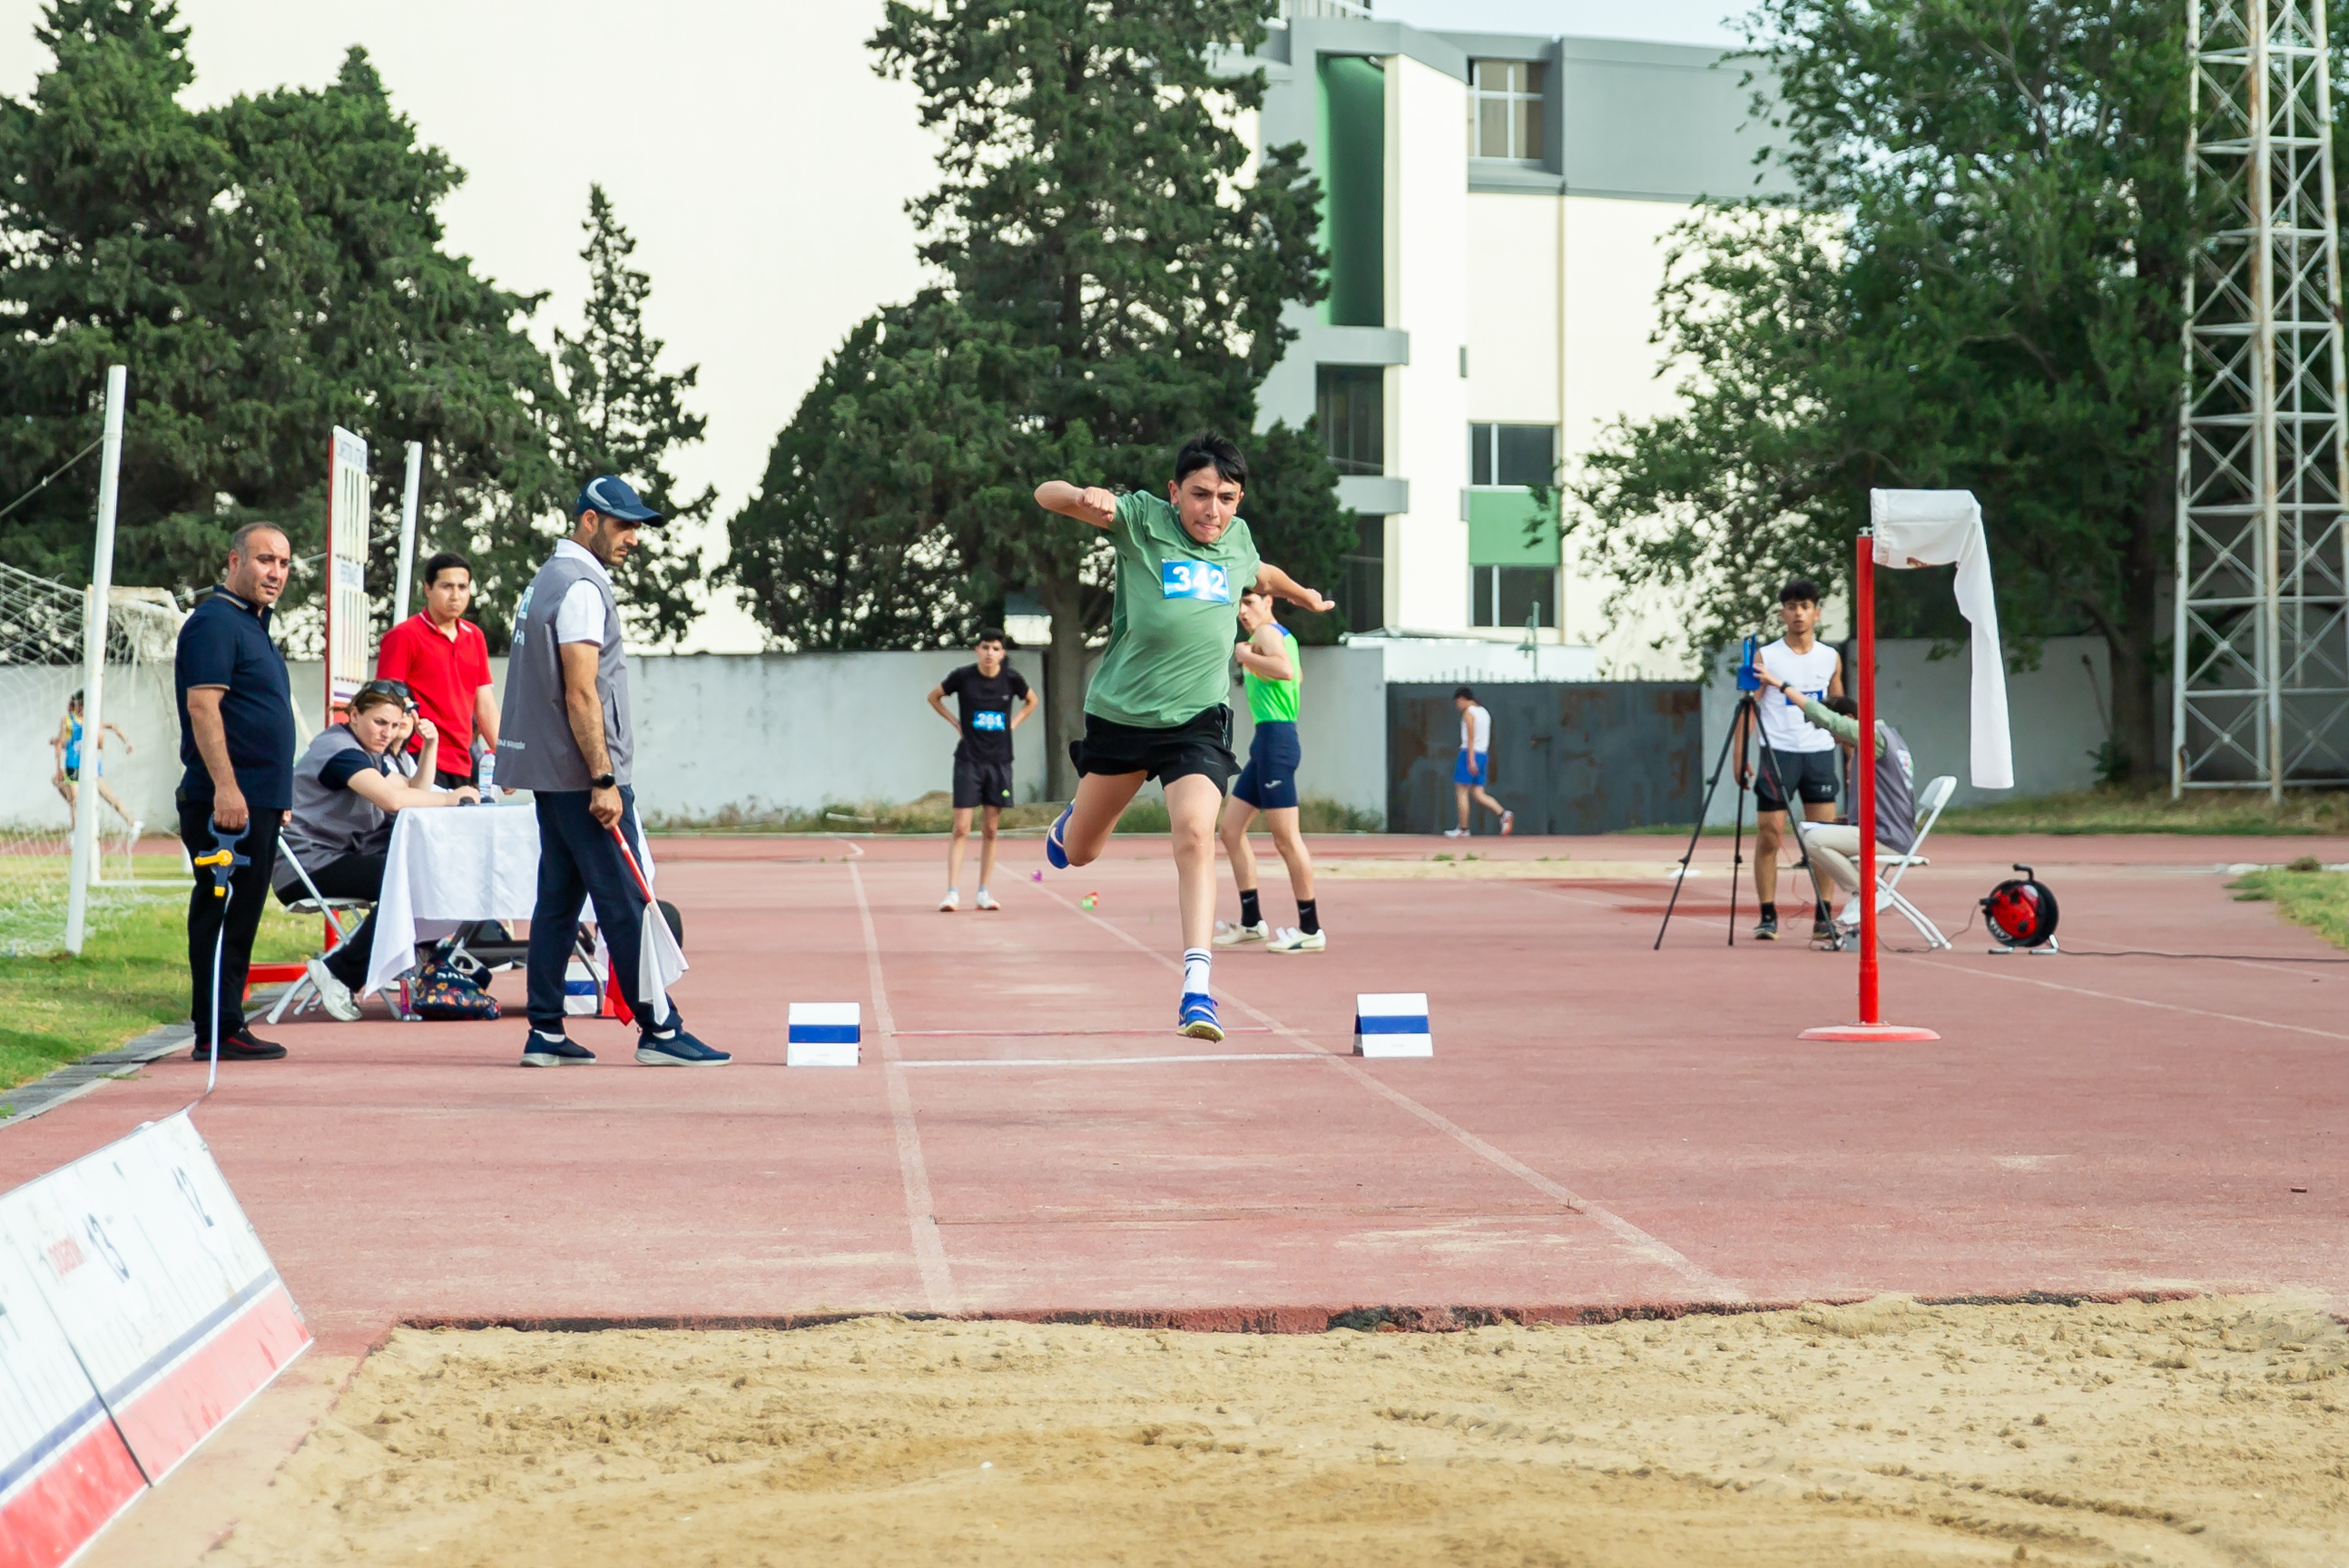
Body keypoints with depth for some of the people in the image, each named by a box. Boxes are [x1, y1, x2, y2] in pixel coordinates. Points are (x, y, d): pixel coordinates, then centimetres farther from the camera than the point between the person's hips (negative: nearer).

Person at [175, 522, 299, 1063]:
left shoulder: (252, 623, 21)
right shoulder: (215, 622, -10)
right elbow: (202, 706, -19)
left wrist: (276, 795, 25)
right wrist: (225, 788, -25)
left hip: (257, 800, 10)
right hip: (230, 800, -10)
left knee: (237, 915, 11)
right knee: (224, 913, -8)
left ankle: (226, 1026, 15)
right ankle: (218, 1032, -6)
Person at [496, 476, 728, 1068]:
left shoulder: (546, 579, 18)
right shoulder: (582, 587, -13)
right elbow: (581, 695, -20)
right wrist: (603, 780, -21)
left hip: (548, 772, 10)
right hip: (581, 773, -10)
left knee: (559, 898, 9)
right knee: (626, 904, -8)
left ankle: (545, 1033, 9)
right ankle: (659, 1030, -7)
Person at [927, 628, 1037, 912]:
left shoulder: (1011, 678, -2)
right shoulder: (963, 676, -7)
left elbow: (1031, 701, 18)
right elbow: (933, 697, 10)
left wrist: (1014, 723, 5)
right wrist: (956, 723, 2)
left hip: (1000, 761, 2)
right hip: (968, 759, -2)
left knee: (990, 831, 5)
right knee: (961, 828, -9)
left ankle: (983, 893, 12)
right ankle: (953, 892, -10)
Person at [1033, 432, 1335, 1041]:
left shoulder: (1237, 537, 2)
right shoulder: (1142, 519, -11)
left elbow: (1261, 573, 29)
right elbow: (1047, 495, -22)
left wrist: (1304, 595, 47)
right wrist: (1085, 496, -45)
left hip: (1197, 721, 1)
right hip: (1120, 713, -1)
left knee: (1195, 836, -24)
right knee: (1079, 854, 17)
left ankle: (1197, 989, -28)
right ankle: (1070, 824, 57)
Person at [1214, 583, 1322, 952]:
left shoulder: (1266, 632, -10)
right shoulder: (1284, 635, 19)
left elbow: (1286, 670, -29)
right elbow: (1297, 674, 36)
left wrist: (1246, 655, -18)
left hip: (1275, 740, -11)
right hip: (1266, 742, 11)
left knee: (1285, 838, -8)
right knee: (1231, 829, 11)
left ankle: (1311, 929, -4)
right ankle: (1251, 922, 14)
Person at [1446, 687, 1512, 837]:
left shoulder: (1468, 712, -8)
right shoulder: (1484, 712, 18)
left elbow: (1471, 737, -16)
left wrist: (1471, 760, -21)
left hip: (1471, 753, -8)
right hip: (1483, 754, 8)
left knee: (1461, 792, -1)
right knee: (1478, 794, 7)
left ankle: (1463, 829, -1)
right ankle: (1503, 813, -10)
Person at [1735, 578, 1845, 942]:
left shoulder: (1830, 659, 9)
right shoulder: (1765, 657, 1)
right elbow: (1746, 708, 0)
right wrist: (1740, 758, -7)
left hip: (1820, 754, 3)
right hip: (1777, 753, -2)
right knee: (1769, 836, -4)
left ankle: (1823, 918, 5)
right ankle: (1768, 917, 2)